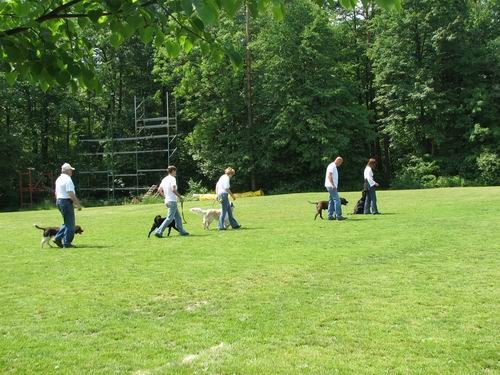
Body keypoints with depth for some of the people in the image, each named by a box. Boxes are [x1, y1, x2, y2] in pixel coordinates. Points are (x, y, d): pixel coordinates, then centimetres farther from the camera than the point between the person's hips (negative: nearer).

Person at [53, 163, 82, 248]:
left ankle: (57, 238, 13)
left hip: (59, 201, 10)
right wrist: (78, 204, -16)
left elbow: (56, 193, 19)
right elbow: (71, 194, -21)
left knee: (67, 223, 18)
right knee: (70, 224, -2)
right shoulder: (68, 179, -16)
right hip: (66, 202, -9)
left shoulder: (58, 179, 13)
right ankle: (67, 243, 1)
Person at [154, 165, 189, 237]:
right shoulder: (172, 178, -13)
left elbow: (159, 190, 12)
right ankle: (159, 231, -8)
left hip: (167, 201, 9)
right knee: (170, 218, -6)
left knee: (178, 217, 15)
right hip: (172, 201, -9)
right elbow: (173, 190, -25)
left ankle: (182, 231, 20)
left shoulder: (164, 179, 12)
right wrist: (180, 197, -17)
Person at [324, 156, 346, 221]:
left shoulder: (334, 166, 19)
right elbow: (329, 176, -20)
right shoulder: (332, 166, -12)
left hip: (332, 186, 11)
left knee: (332, 201, 10)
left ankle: (330, 216, 11)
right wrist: (333, 185, -24)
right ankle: (338, 216, -11)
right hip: (331, 186, -11)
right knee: (337, 200, -11)